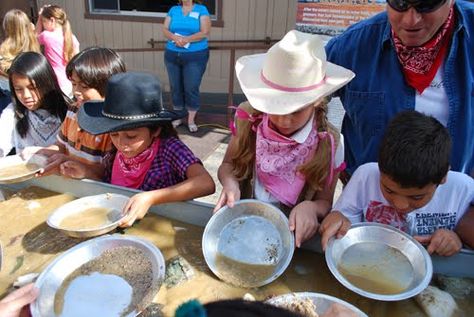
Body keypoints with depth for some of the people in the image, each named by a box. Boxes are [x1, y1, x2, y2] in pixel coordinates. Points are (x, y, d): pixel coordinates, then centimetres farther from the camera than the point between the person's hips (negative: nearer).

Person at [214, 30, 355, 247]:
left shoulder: (330, 143, -12)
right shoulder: (250, 120, -10)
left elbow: (325, 202, 0)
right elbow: (227, 165, 3)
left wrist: (309, 207, -23)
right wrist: (230, 183, -20)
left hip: (293, 232, 0)